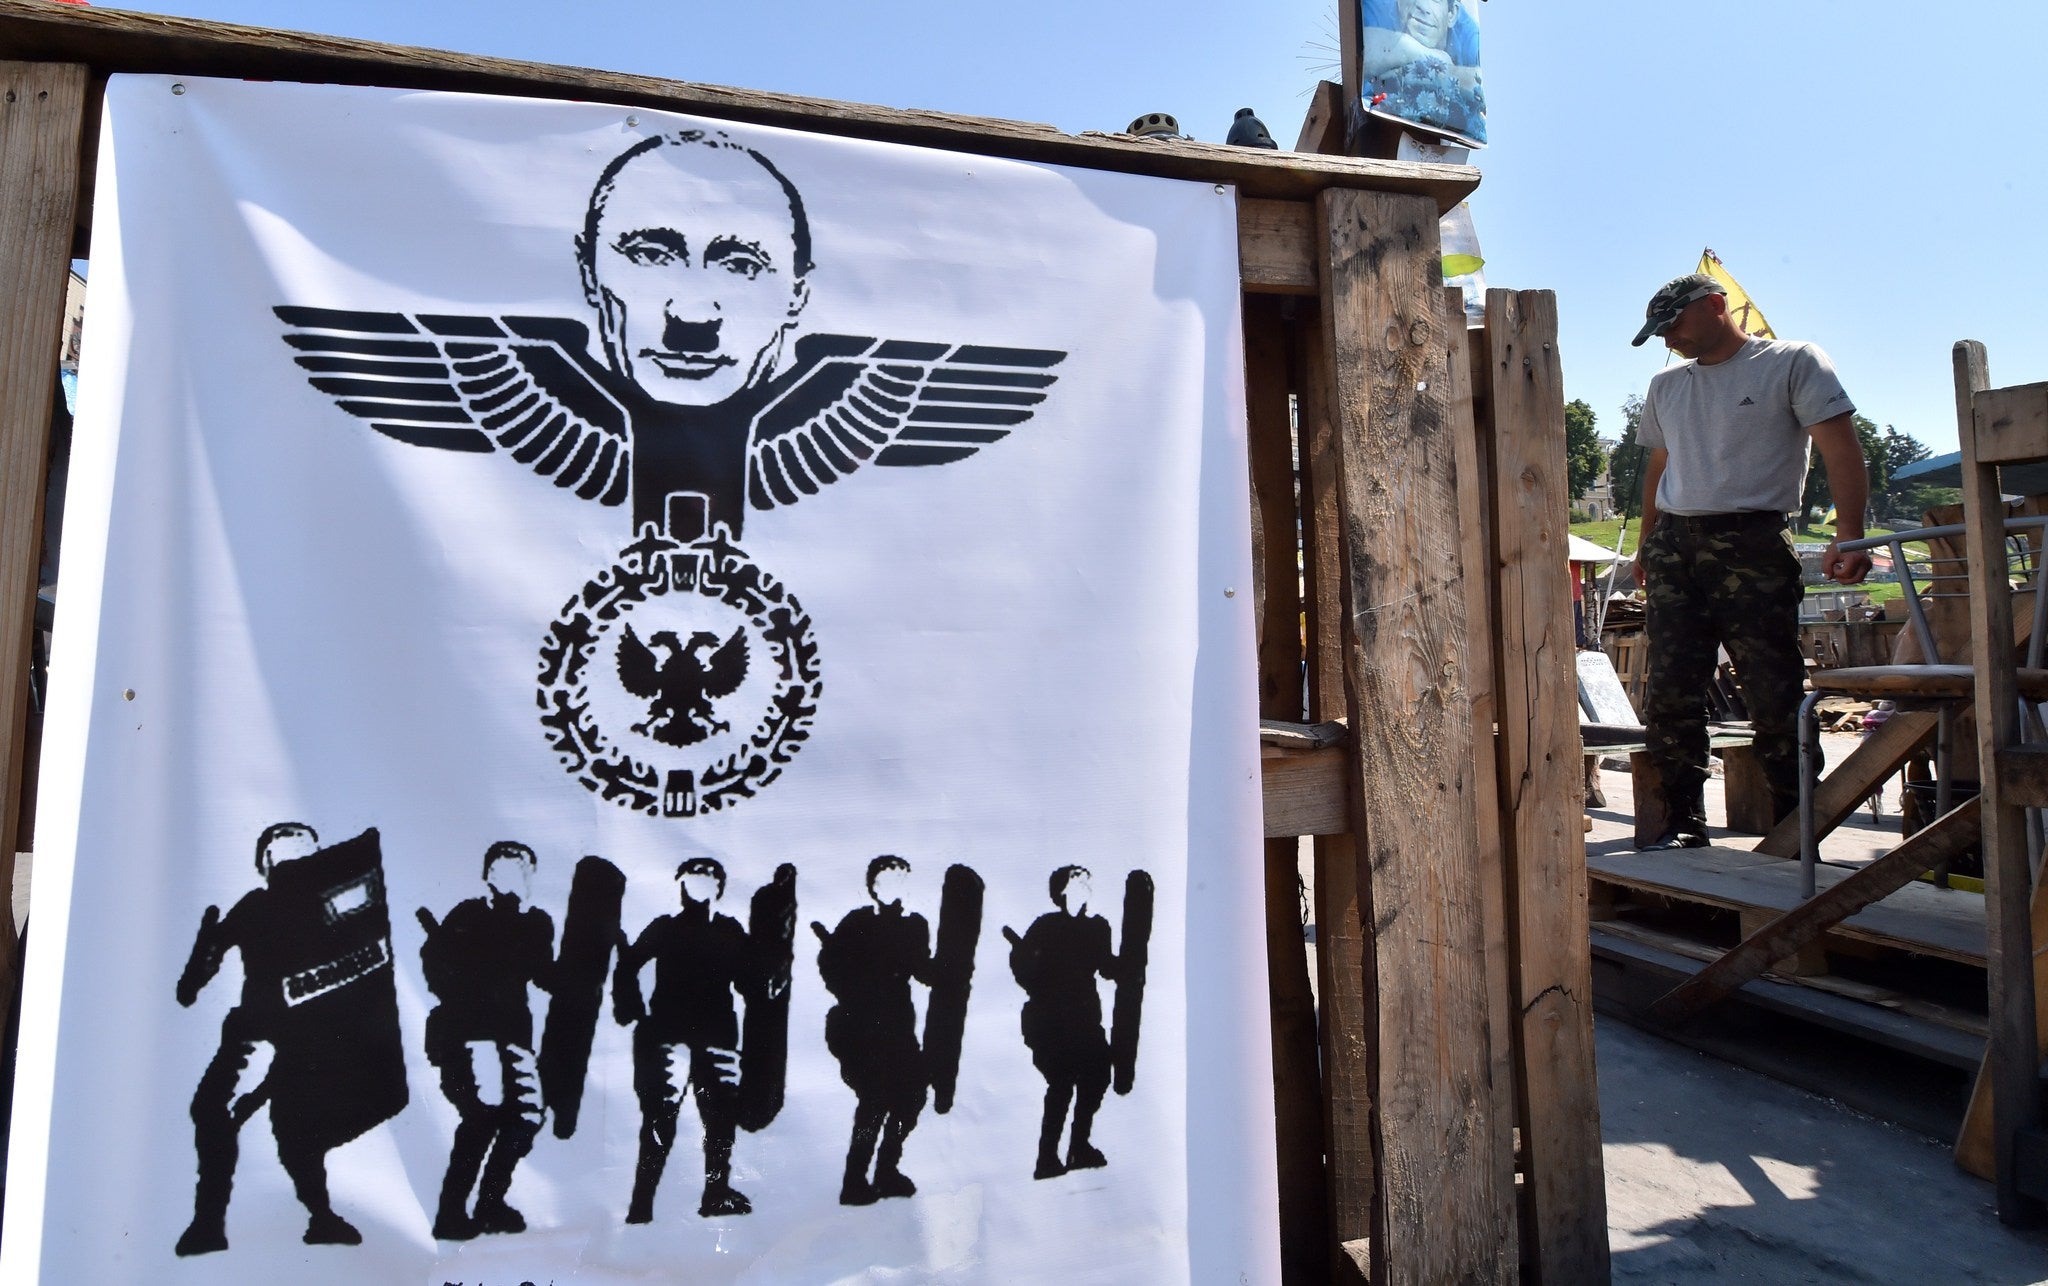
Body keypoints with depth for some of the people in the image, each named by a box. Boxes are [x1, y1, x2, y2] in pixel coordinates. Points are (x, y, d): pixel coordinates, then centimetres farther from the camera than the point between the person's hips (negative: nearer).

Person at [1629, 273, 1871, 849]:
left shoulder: (1793, 362, 3)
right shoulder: (1665, 386, 20)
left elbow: (1840, 448, -6)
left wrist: (1849, 534, -18)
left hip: (1751, 544, -5)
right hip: (1673, 546, 5)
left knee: (1774, 694, -4)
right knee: (1671, 693, -1)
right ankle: (1684, 823, 7)